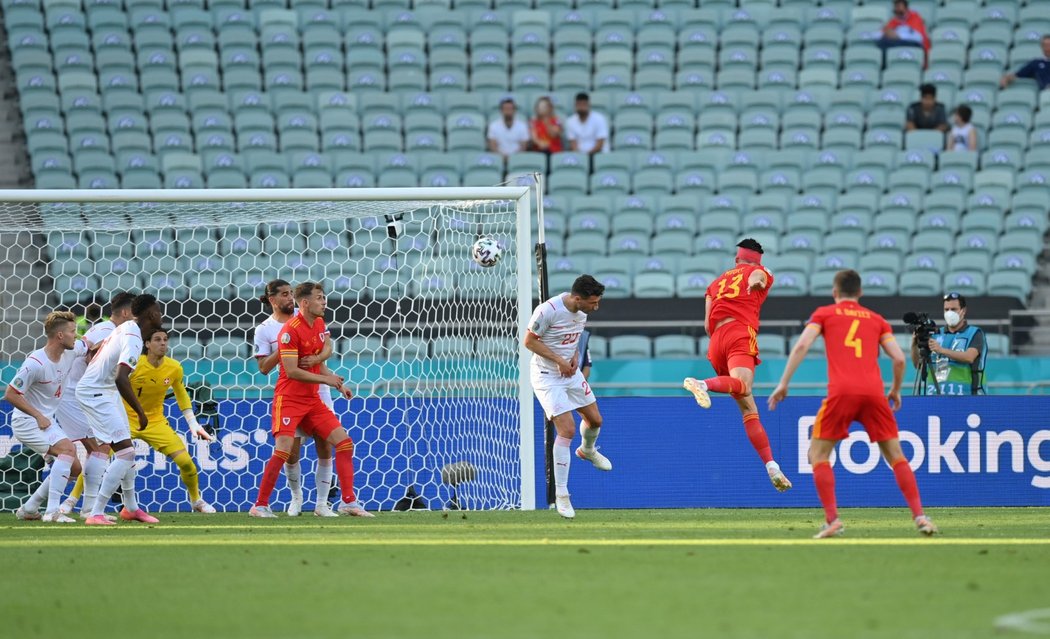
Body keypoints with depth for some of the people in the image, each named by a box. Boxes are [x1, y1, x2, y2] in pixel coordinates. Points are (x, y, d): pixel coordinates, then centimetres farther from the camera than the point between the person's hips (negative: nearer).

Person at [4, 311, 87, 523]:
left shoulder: (71, 351, -1)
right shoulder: (35, 364, -24)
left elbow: (89, 345, 22)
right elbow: (10, 394, -21)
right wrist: (38, 416, -21)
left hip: (46, 421, 9)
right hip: (27, 421, -9)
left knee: (73, 468, 6)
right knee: (68, 448, -28)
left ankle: (29, 509, 15)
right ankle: (52, 511, -31)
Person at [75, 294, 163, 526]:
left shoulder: (126, 328, 6)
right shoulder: (133, 339, -24)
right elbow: (120, 378, -34)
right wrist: (140, 411, -27)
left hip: (107, 392, 10)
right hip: (96, 394, -10)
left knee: (126, 452, 19)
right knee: (125, 453, -14)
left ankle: (131, 508, 34)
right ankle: (96, 514, -17)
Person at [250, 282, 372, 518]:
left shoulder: (320, 325, 10)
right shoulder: (290, 330, -16)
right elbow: (292, 371, -21)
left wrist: (338, 385, 9)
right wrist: (325, 379, -17)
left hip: (312, 400, 8)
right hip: (289, 399, -8)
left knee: (344, 442, -1)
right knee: (283, 450, -19)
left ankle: (348, 502, 3)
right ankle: (260, 505, -8)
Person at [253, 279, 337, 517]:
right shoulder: (264, 330, -2)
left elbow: (327, 346, 0)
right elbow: (264, 368, -7)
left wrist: (317, 358, -21)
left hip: (318, 390, 2)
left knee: (325, 448, -3)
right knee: (292, 451, -3)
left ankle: (322, 504, 6)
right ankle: (296, 497, 22)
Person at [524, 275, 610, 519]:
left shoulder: (582, 311, -3)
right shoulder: (548, 310, -27)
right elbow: (529, 341, -18)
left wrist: (575, 356, -4)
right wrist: (559, 360, -21)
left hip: (570, 373, 7)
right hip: (547, 377, -7)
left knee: (594, 419, 16)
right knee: (567, 430, -16)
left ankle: (587, 450, 54)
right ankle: (561, 494, -8)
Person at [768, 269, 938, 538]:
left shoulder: (824, 314, 15)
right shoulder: (876, 319, 21)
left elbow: (802, 346, 1)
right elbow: (899, 358, 13)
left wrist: (784, 383, 1)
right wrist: (895, 390, 28)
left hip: (842, 392, -2)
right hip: (874, 392, 2)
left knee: (818, 454, 10)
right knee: (896, 456, 11)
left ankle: (832, 520, -4)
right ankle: (919, 516, -1)